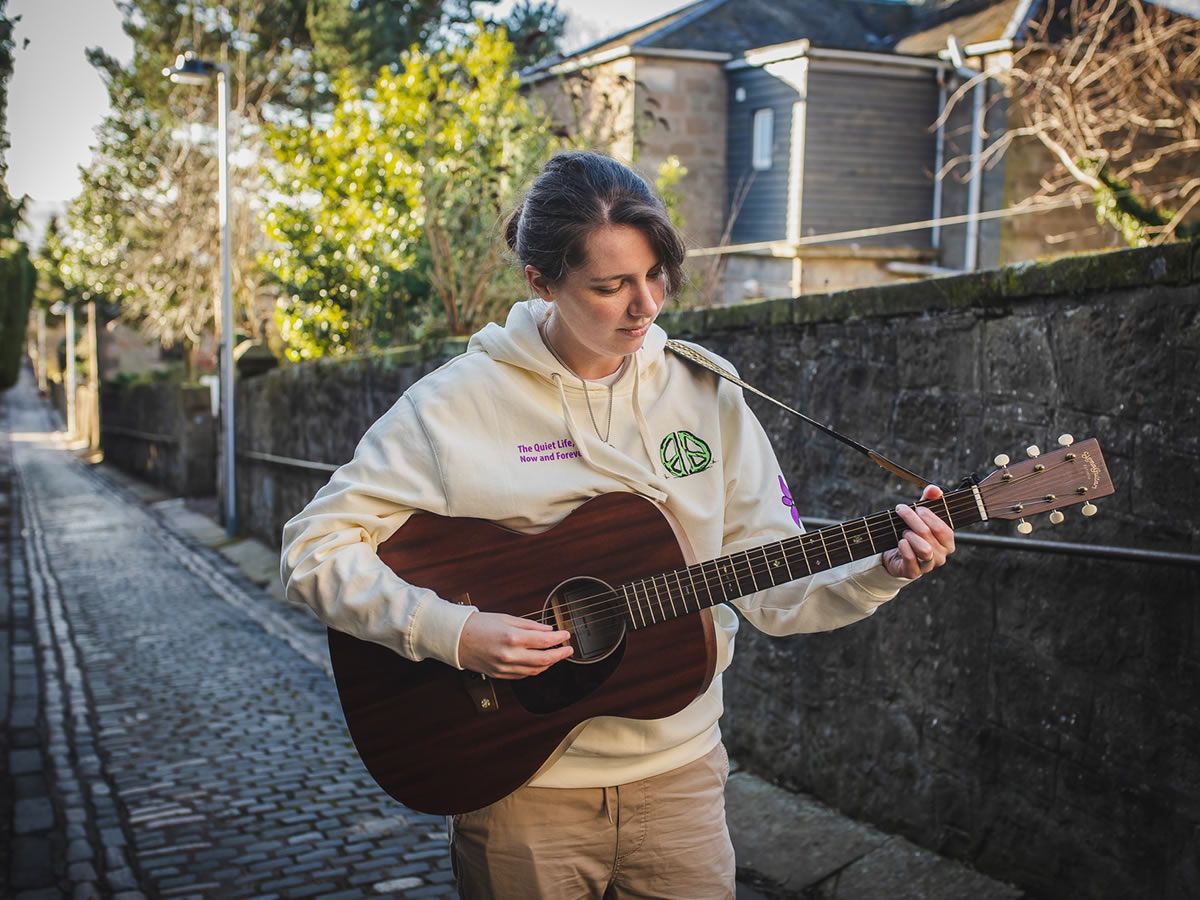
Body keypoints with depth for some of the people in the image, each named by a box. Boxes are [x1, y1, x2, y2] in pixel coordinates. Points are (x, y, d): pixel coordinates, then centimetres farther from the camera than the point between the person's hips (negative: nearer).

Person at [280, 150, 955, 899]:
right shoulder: (460, 401, -11)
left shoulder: (706, 395, 0)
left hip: (677, 775, 3)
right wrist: (451, 633, -22)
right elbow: (314, 546, -11)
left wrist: (882, 572, -17)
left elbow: (773, 589, 1)